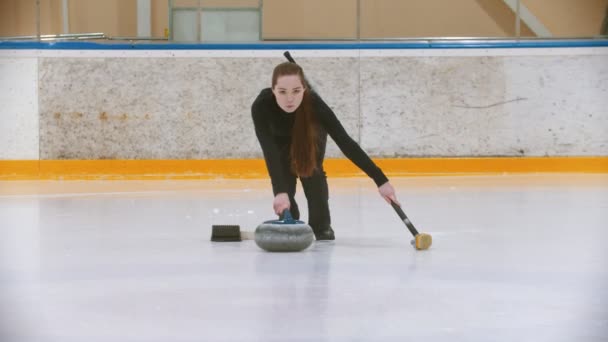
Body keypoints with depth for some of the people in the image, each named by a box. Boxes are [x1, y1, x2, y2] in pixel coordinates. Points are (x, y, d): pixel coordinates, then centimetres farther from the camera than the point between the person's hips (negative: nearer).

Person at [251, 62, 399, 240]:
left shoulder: (313, 103, -43)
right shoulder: (261, 106, -44)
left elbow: (344, 141, -44)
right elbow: (269, 151, -50)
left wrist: (380, 180, -48)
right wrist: (280, 191, -65)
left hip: (310, 134, 0)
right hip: (279, 137, 0)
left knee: (310, 169, -20)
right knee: (282, 173, -16)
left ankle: (322, 226, -2)